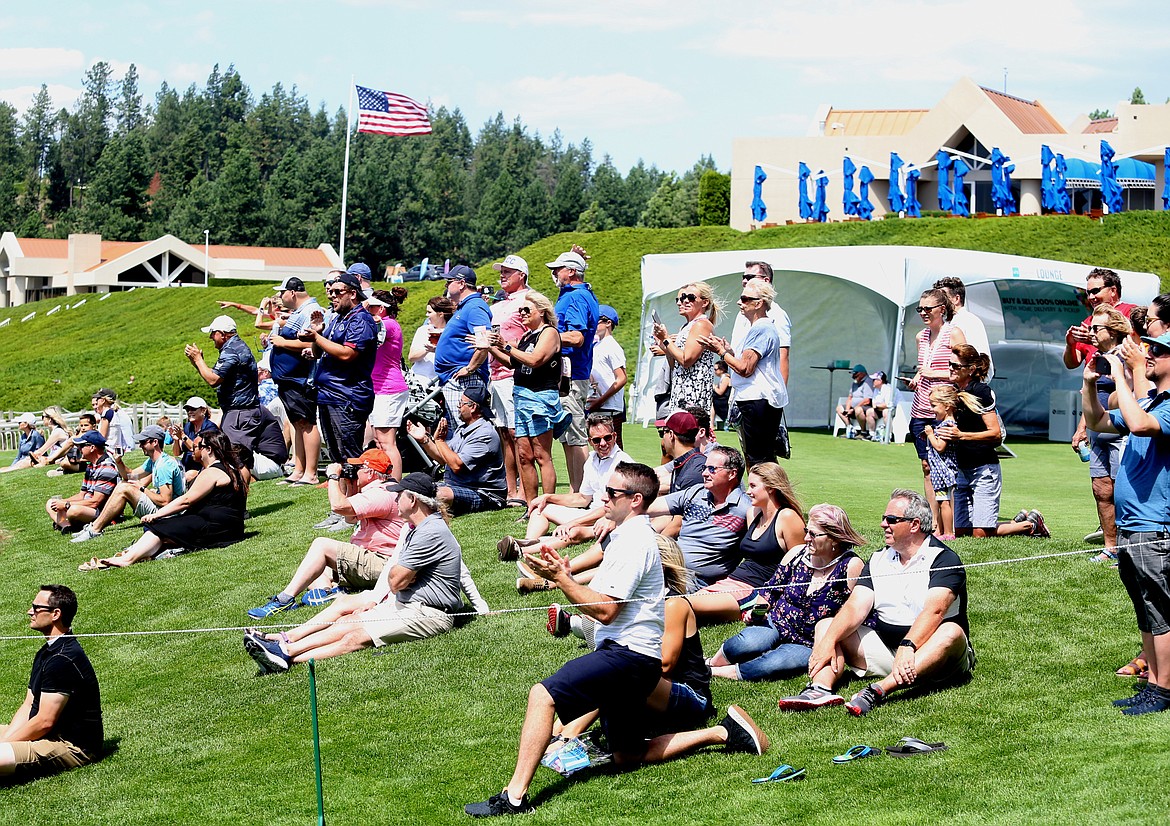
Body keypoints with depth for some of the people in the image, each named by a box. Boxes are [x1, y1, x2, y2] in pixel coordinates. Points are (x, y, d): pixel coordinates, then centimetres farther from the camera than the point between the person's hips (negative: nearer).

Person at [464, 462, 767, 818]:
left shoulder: (634, 541, -14)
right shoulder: (626, 536, 19)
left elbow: (605, 610, -20)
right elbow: (605, 602, 18)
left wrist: (559, 577, -18)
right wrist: (564, 575, 4)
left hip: (627, 654, -11)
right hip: (633, 658, 11)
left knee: (543, 694, -23)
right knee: (628, 757, 18)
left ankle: (514, 797, -28)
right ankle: (724, 731, 18)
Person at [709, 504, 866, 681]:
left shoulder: (851, 566, -13)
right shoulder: (797, 553, 1)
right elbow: (770, 589, 14)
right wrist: (758, 611, -4)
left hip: (807, 646, -3)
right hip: (775, 625, 3)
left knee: (774, 664, -33)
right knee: (749, 643, -32)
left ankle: (711, 672, -20)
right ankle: (712, 662, -7)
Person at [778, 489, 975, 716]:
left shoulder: (944, 559, -8)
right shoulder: (878, 560, 10)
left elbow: (934, 611, -25)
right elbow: (855, 607, -2)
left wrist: (907, 647, -40)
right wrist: (828, 641, -20)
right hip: (885, 645, 6)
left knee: (951, 633, -36)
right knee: (826, 626, -4)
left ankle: (878, 691, -54)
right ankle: (820, 689, -35)